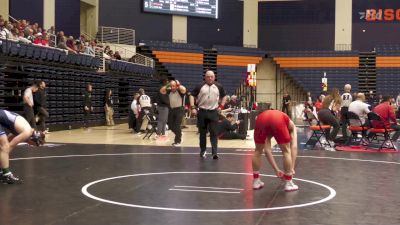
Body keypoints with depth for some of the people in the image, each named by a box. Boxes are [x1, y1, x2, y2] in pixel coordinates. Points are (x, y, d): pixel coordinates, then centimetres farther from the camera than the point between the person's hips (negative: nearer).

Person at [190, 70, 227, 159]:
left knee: (214, 133, -5)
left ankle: (215, 152, -7)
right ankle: (203, 151, 20)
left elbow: (224, 96, 19)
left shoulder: (218, 86, 6)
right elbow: (192, 95, 3)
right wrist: (193, 107, -6)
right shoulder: (200, 86, 1)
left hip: (213, 112, 0)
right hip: (202, 112, 0)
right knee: (202, 133, 8)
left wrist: (221, 106, 8)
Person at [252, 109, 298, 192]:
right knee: (286, 151, 17)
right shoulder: (291, 125, 37)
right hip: (278, 120, -3)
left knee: (258, 151, 25)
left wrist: (276, 169, 39)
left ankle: (256, 181, 32)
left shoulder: (270, 131, 42)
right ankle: (288, 184, 23)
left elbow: (267, 150, 35)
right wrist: (292, 168, 25)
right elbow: (294, 147, 24)